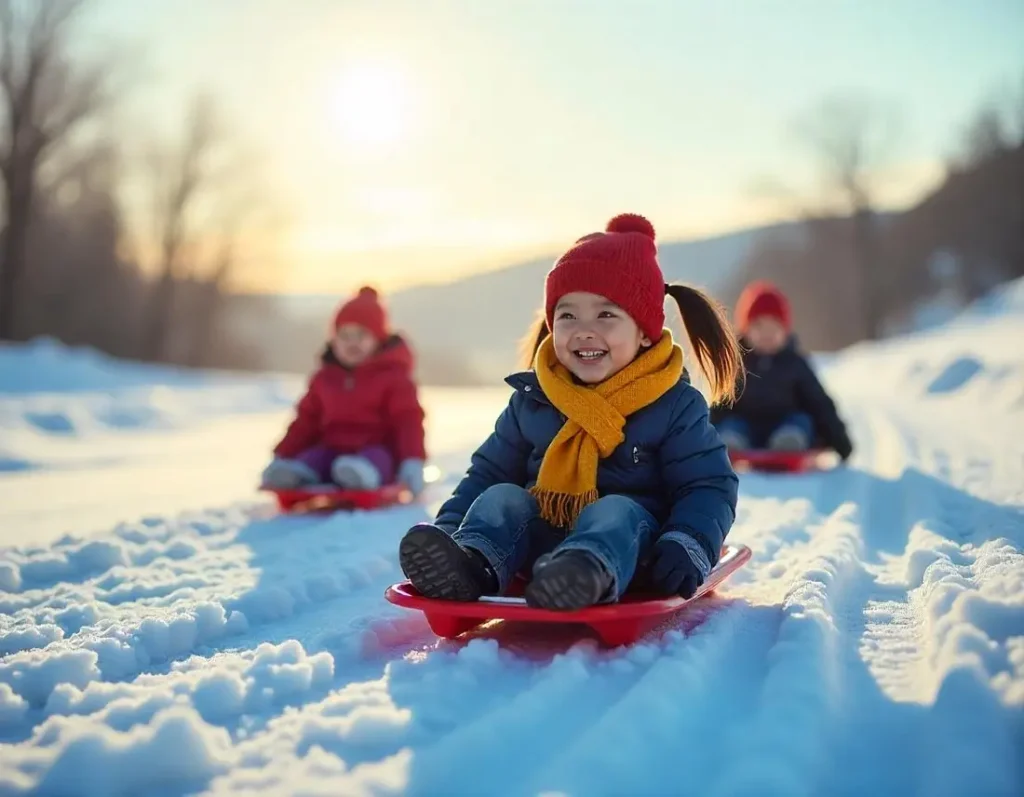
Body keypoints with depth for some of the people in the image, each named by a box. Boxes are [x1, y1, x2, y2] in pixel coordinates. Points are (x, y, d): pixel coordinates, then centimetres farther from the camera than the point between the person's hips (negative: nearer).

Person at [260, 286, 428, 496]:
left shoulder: (393, 375, 1)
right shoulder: (324, 377, 16)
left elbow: (409, 420, -10)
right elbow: (307, 420, 17)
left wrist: (413, 462, -27)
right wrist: (281, 458, 3)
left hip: (378, 450, -4)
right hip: (333, 450, 4)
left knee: (376, 460, -39)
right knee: (311, 459, -28)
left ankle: (364, 473, -72)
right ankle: (294, 473, -60)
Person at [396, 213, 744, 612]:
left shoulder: (675, 406, -3)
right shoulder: (531, 401, 8)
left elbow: (710, 486, -5)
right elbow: (489, 472, 16)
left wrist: (687, 548, -23)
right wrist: (449, 529, 1)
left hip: (631, 550, -4)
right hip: (538, 540, 4)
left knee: (616, 512, -33)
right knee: (502, 499, -18)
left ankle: (590, 573, -66)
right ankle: (471, 563, -47)